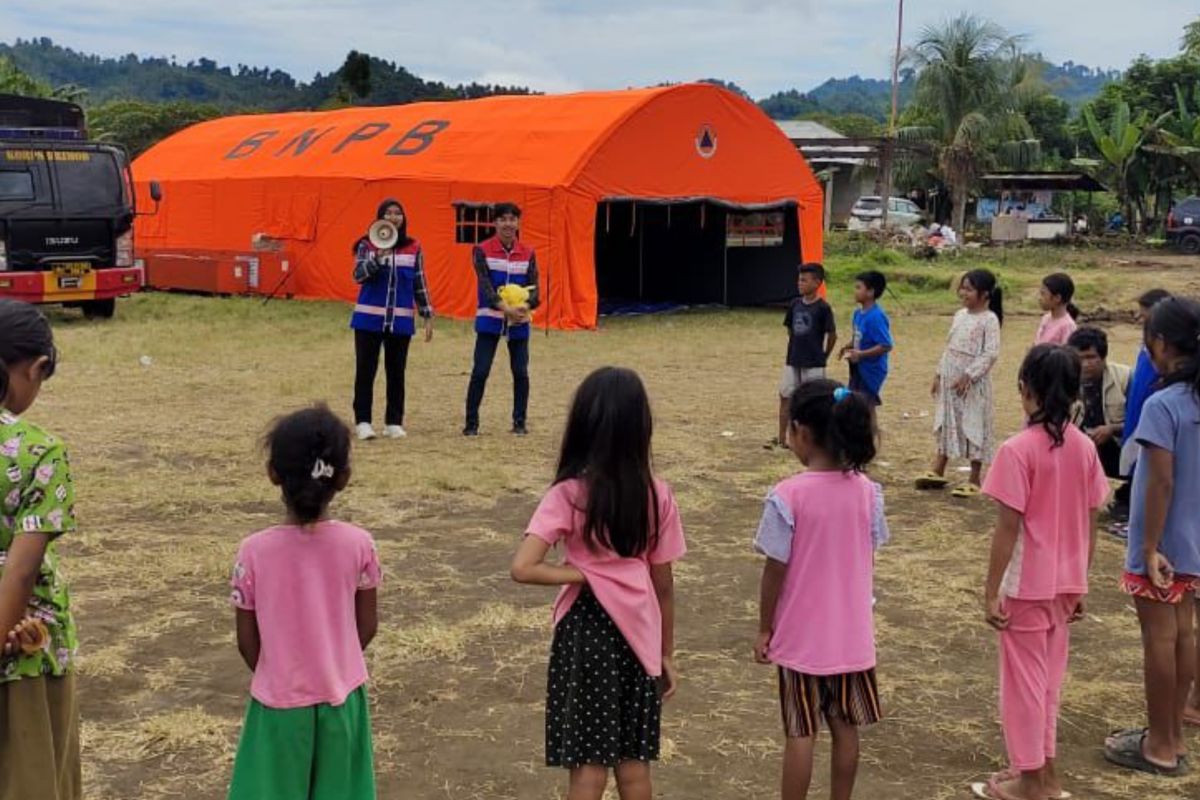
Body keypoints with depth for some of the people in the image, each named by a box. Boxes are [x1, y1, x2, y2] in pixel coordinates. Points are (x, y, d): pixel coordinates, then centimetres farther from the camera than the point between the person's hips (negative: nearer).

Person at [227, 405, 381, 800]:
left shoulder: (255, 551, -17)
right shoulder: (358, 544, -13)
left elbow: (247, 641, -6)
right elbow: (367, 626, -2)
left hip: (280, 703, -1)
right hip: (341, 698, 2)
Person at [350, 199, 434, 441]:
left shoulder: (413, 248, 5)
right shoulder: (367, 245, 0)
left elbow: (420, 284, 9)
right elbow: (358, 276, -11)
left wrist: (427, 316, 6)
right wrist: (378, 257, -26)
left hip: (401, 320, 2)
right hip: (369, 318, -2)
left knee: (396, 372, 6)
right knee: (365, 370, 0)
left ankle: (394, 422, 13)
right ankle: (363, 421, 5)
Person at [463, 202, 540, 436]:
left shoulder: (528, 253, 5)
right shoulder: (482, 250, -4)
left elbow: (534, 286, -1)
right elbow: (485, 285, -13)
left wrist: (526, 306, -23)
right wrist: (505, 307, -27)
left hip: (519, 322, 3)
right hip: (490, 320, -2)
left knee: (520, 372, 4)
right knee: (480, 371, -6)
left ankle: (519, 422, 17)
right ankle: (471, 423, 3)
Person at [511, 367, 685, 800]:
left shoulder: (570, 493, -13)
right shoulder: (658, 494, -4)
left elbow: (522, 568, -22)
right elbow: (663, 584, 2)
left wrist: (581, 574, -9)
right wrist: (667, 653, 11)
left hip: (588, 630, -3)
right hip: (639, 632, 3)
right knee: (634, 762, 15)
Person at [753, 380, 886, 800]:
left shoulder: (788, 496, -19)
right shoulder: (867, 491, -6)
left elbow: (775, 570, -13)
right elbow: (868, 559, 3)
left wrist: (764, 628, -1)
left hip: (801, 635, -4)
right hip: (852, 633, 4)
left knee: (800, 734, 7)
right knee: (846, 728, 15)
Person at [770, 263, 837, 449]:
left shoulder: (823, 308, -13)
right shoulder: (795, 304, 4)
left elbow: (832, 334, -8)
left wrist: (824, 356, 1)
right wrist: (798, 347, 14)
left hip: (813, 364, -6)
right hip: (792, 361, 6)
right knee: (785, 396, 6)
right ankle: (781, 438, 14)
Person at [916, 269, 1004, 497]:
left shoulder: (989, 319, -12)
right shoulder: (960, 315, 10)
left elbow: (991, 353, -18)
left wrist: (968, 375, -21)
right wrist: (940, 374, 13)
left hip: (973, 382, -8)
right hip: (951, 379, 8)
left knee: (973, 427, 0)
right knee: (946, 424, 14)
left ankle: (975, 480, 9)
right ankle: (938, 472, 24)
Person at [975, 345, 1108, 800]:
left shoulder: (1018, 450, -18)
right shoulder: (1085, 448, -1)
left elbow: (1008, 528, -17)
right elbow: (1090, 525, 5)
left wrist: (991, 591, -10)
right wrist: (1081, 584, 15)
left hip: (1026, 585, -6)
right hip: (1064, 584, 6)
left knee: (1024, 680, 8)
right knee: (1049, 677, 19)